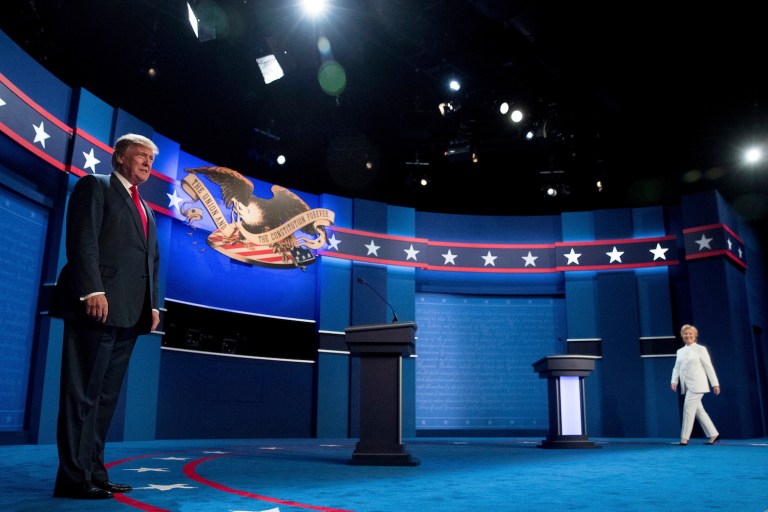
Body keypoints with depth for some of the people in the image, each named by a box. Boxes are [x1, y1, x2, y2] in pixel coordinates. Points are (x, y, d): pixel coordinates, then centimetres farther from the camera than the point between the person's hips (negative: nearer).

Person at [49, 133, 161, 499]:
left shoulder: (146, 210, 27)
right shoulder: (94, 186, 4)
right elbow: (82, 240, -10)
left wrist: (153, 305, 12)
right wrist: (93, 290, -20)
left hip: (129, 314, 8)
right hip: (98, 306, -8)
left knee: (105, 397, 9)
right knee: (83, 394, -5)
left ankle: (94, 473, 14)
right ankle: (74, 478, -1)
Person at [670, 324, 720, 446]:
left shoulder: (700, 349, 0)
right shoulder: (680, 351, 14)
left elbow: (709, 367, -1)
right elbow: (676, 368, 12)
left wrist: (715, 384, -3)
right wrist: (674, 381, -3)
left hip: (697, 385, -6)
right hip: (687, 386, 6)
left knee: (688, 408, -11)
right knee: (699, 411, 10)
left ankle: (684, 439, -9)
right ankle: (713, 434, 21)